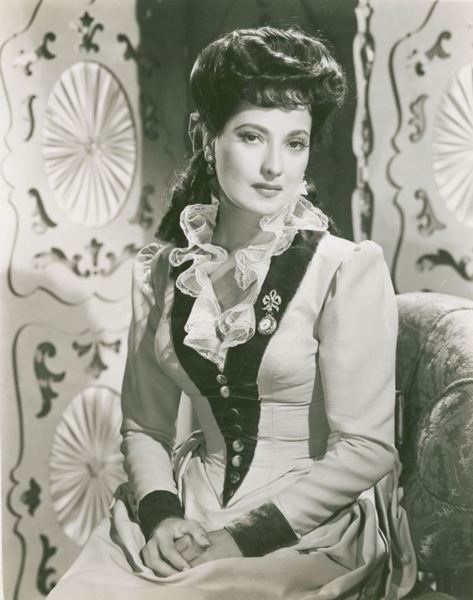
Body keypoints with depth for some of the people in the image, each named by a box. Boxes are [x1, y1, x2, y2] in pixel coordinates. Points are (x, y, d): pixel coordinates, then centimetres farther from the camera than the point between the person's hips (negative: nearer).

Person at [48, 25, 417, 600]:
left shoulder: (348, 270, -10)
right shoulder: (159, 270, 3)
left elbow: (365, 449, -12)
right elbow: (144, 426, 8)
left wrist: (241, 538, -15)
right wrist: (161, 515, -10)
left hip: (315, 527, -4)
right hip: (189, 512, 4)